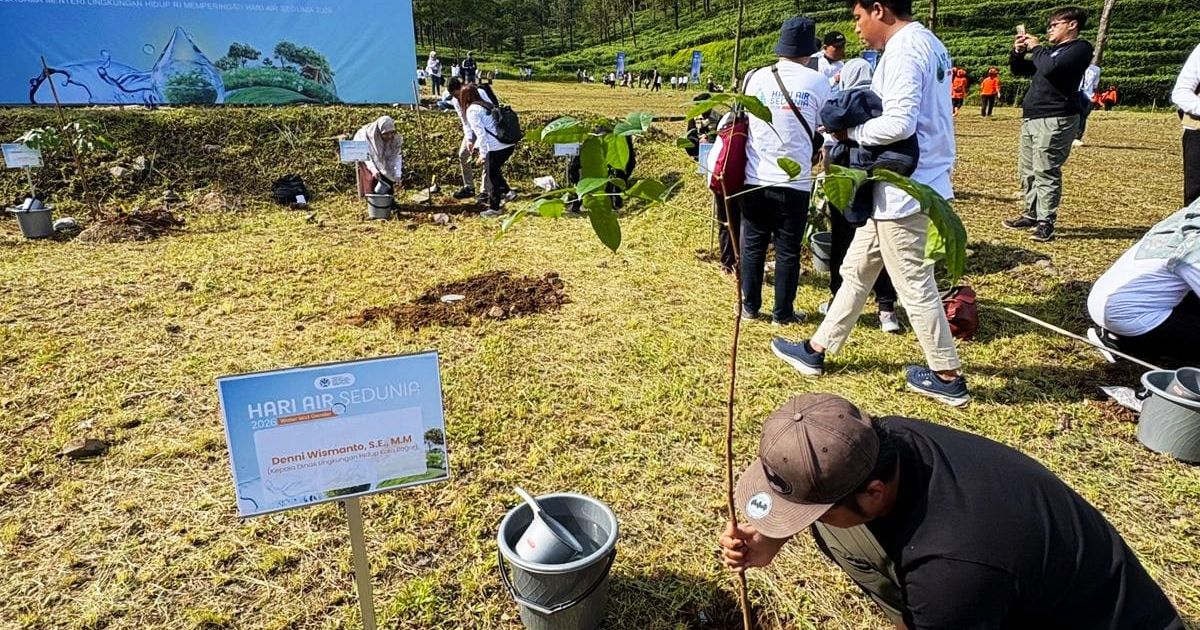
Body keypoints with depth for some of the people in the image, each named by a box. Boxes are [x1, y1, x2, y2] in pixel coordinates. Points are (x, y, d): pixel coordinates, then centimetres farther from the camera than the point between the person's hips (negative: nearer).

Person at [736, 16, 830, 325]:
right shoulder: (818, 83, -5)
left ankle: (750, 306, 22)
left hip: (754, 178, 2)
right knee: (787, 250, 8)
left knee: (752, 245, 13)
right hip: (794, 182, -2)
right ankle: (783, 312, 18)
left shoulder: (754, 77, 1)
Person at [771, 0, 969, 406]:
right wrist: (858, 124, 7)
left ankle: (948, 377, 15)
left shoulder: (904, 50, -18)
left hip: (902, 189, -11)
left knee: (913, 284, 1)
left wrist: (851, 131, -13)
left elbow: (899, 123, -29)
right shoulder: (927, 43, 15)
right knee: (856, 270, 15)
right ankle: (816, 350, 26)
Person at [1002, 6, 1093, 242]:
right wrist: (1018, 51, 9)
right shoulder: (1050, 50, 21)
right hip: (1031, 117, 9)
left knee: (1045, 172, -11)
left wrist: (1036, 48, -6)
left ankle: (1046, 222, -8)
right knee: (1027, 170, 11)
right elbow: (1019, 70, 29)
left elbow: (1051, 68, -21)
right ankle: (1031, 214, 20)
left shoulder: (1080, 48, -4)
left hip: (1055, 119, -9)